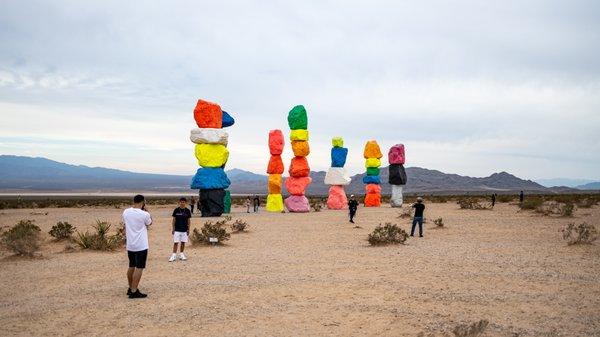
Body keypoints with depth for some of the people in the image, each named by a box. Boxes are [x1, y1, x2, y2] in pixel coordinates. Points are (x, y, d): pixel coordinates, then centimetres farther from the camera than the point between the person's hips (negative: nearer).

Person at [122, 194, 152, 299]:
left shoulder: (126, 212, 1)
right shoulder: (144, 214, -15)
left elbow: (125, 225, 13)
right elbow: (150, 223, 5)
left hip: (129, 245, 6)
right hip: (141, 246, -6)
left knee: (131, 266, 18)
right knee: (139, 268, -3)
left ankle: (131, 288, 29)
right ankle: (134, 292, -5)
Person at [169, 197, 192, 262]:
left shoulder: (187, 211, 0)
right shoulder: (176, 210, -3)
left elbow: (188, 221, 6)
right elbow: (174, 220, 2)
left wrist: (188, 229, 5)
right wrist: (173, 229, -1)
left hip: (184, 230, 2)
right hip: (177, 230, -2)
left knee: (183, 242, 8)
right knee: (176, 242, -4)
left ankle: (181, 254, 20)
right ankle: (174, 255, 0)